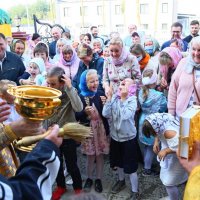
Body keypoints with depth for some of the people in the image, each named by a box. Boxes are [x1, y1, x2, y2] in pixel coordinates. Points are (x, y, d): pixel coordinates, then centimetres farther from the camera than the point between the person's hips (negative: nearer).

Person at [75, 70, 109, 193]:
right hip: (88, 129, 0)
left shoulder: (101, 95, -6)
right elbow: (77, 117, -7)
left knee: (100, 155, 11)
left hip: (101, 129, 1)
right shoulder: (80, 97, -8)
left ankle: (98, 179, 29)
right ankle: (89, 178, 33)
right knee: (90, 156, 12)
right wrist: (85, 111, -24)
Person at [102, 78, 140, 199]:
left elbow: (125, 116, -31)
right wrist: (109, 99, -20)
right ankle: (121, 181, 48)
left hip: (128, 137, -5)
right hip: (115, 136, 5)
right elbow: (105, 114, -14)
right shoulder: (114, 98, -5)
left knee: (131, 166, 1)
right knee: (118, 162, 24)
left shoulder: (132, 100, -15)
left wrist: (122, 100, -26)